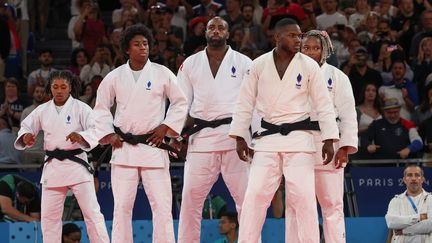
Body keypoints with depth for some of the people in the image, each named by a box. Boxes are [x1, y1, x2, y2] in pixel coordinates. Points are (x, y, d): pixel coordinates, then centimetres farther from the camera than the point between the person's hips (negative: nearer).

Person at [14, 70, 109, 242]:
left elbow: (95, 130, -13)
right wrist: (25, 137, -13)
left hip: (76, 163, -4)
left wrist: (81, 137, -33)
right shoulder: (42, 110, 6)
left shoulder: (80, 108, -5)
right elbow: (26, 127, 11)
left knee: (91, 211, -5)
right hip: (52, 166, 4)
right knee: (49, 215, 8)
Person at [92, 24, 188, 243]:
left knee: (161, 204, -5)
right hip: (123, 147, 1)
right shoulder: (114, 77, 4)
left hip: (153, 145, -1)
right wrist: (108, 134, 4)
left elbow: (180, 102, 9)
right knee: (122, 206, 2)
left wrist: (166, 127, -1)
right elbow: (101, 107, 15)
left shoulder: (162, 74, 0)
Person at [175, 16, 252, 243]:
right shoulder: (191, 64, 12)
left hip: (234, 137, -2)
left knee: (245, 196, -4)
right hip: (201, 137, 2)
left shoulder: (243, 63, 7)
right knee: (191, 196, 2)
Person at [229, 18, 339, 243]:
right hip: (267, 138, 1)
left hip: (298, 138, -1)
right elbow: (245, 104, 8)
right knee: (255, 194, -5)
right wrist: (239, 138, 5)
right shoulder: (258, 66, 2)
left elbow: (323, 104, 2)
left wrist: (329, 140, -3)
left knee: (302, 197, -5)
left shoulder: (309, 66, 0)